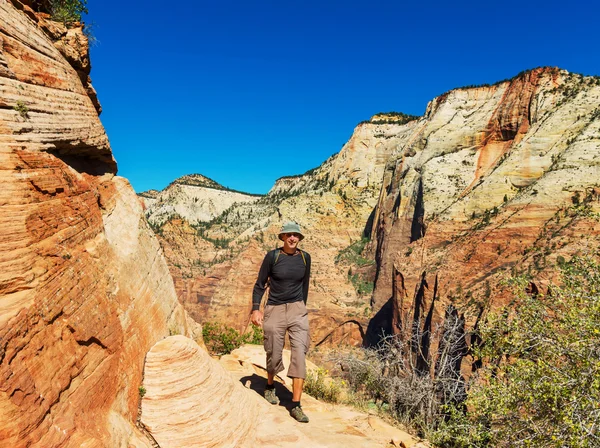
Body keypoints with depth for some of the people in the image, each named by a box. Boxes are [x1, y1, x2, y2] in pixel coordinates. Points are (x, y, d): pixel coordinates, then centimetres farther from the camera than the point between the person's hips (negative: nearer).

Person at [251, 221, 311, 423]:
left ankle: (296, 405, 0)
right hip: (275, 310, -2)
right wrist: (256, 309, -9)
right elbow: (260, 284, 0)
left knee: (299, 354, -8)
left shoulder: (305, 258, 2)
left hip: (297, 310, 2)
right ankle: (270, 386, 40)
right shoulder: (272, 256, -7)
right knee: (274, 354, 9)